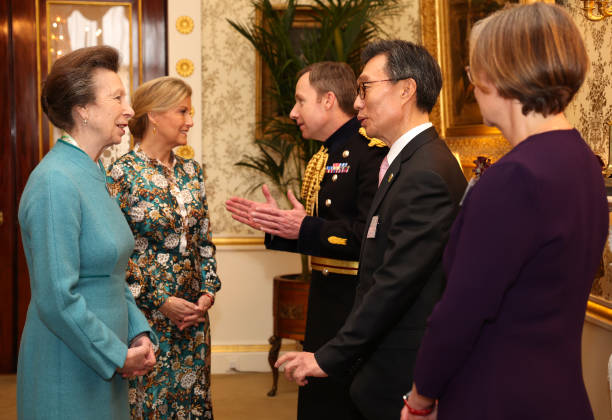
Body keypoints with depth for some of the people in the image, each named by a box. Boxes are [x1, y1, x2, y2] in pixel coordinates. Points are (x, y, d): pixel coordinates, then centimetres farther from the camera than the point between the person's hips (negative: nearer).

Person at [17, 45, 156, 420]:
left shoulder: (93, 173, 9)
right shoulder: (56, 182, -20)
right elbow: (57, 299, -24)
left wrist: (138, 332, 4)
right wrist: (118, 357, -15)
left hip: (105, 358, 9)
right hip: (69, 372, -9)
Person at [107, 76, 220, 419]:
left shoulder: (191, 171, 8)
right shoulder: (123, 173, -11)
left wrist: (208, 291, 0)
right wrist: (161, 301, -14)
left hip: (193, 312, 6)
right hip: (145, 313, -5)